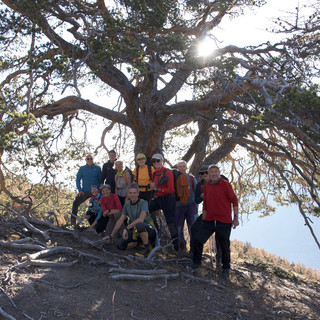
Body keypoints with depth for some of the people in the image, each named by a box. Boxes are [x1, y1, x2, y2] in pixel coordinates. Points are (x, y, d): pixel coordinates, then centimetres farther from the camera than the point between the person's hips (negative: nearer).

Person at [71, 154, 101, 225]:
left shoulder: (97, 168, 4)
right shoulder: (82, 168, 6)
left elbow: (101, 180, 7)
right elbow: (78, 179, 8)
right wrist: (79, 190, -3)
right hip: (85, 191, 0)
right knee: (75, 203, -18)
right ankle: (73, 221, -12)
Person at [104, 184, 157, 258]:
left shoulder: (143, 203, -14)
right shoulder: (127, 204, 5)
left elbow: (141, 219, -29)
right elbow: (120, 221, 8)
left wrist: (126, 228, -32)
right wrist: (111, 236, 4)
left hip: (149, 229, -6)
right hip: (136, 231, 6)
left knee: (139, 225, -40)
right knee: (120, 245, -12)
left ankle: (148, 247, -18)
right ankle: (141, 242, 10)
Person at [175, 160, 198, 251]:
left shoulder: (192, 178, 5)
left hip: (191, 205, -1)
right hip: (178, 206, 1)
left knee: (192, 227, -5)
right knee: (178, 227, 5)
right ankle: (182, 244, 23)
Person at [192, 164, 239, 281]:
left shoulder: (225, 185, -6)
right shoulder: (206, 186, 9)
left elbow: (234, 200, -4)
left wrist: (236, 217, -5)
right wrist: (203, 218, 17)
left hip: (224, 222, -4)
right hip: (209, 221, 4)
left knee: (225, 246, 8)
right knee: (198, 240, -4)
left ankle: (226, 269, 28)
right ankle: (196, 262, 18)